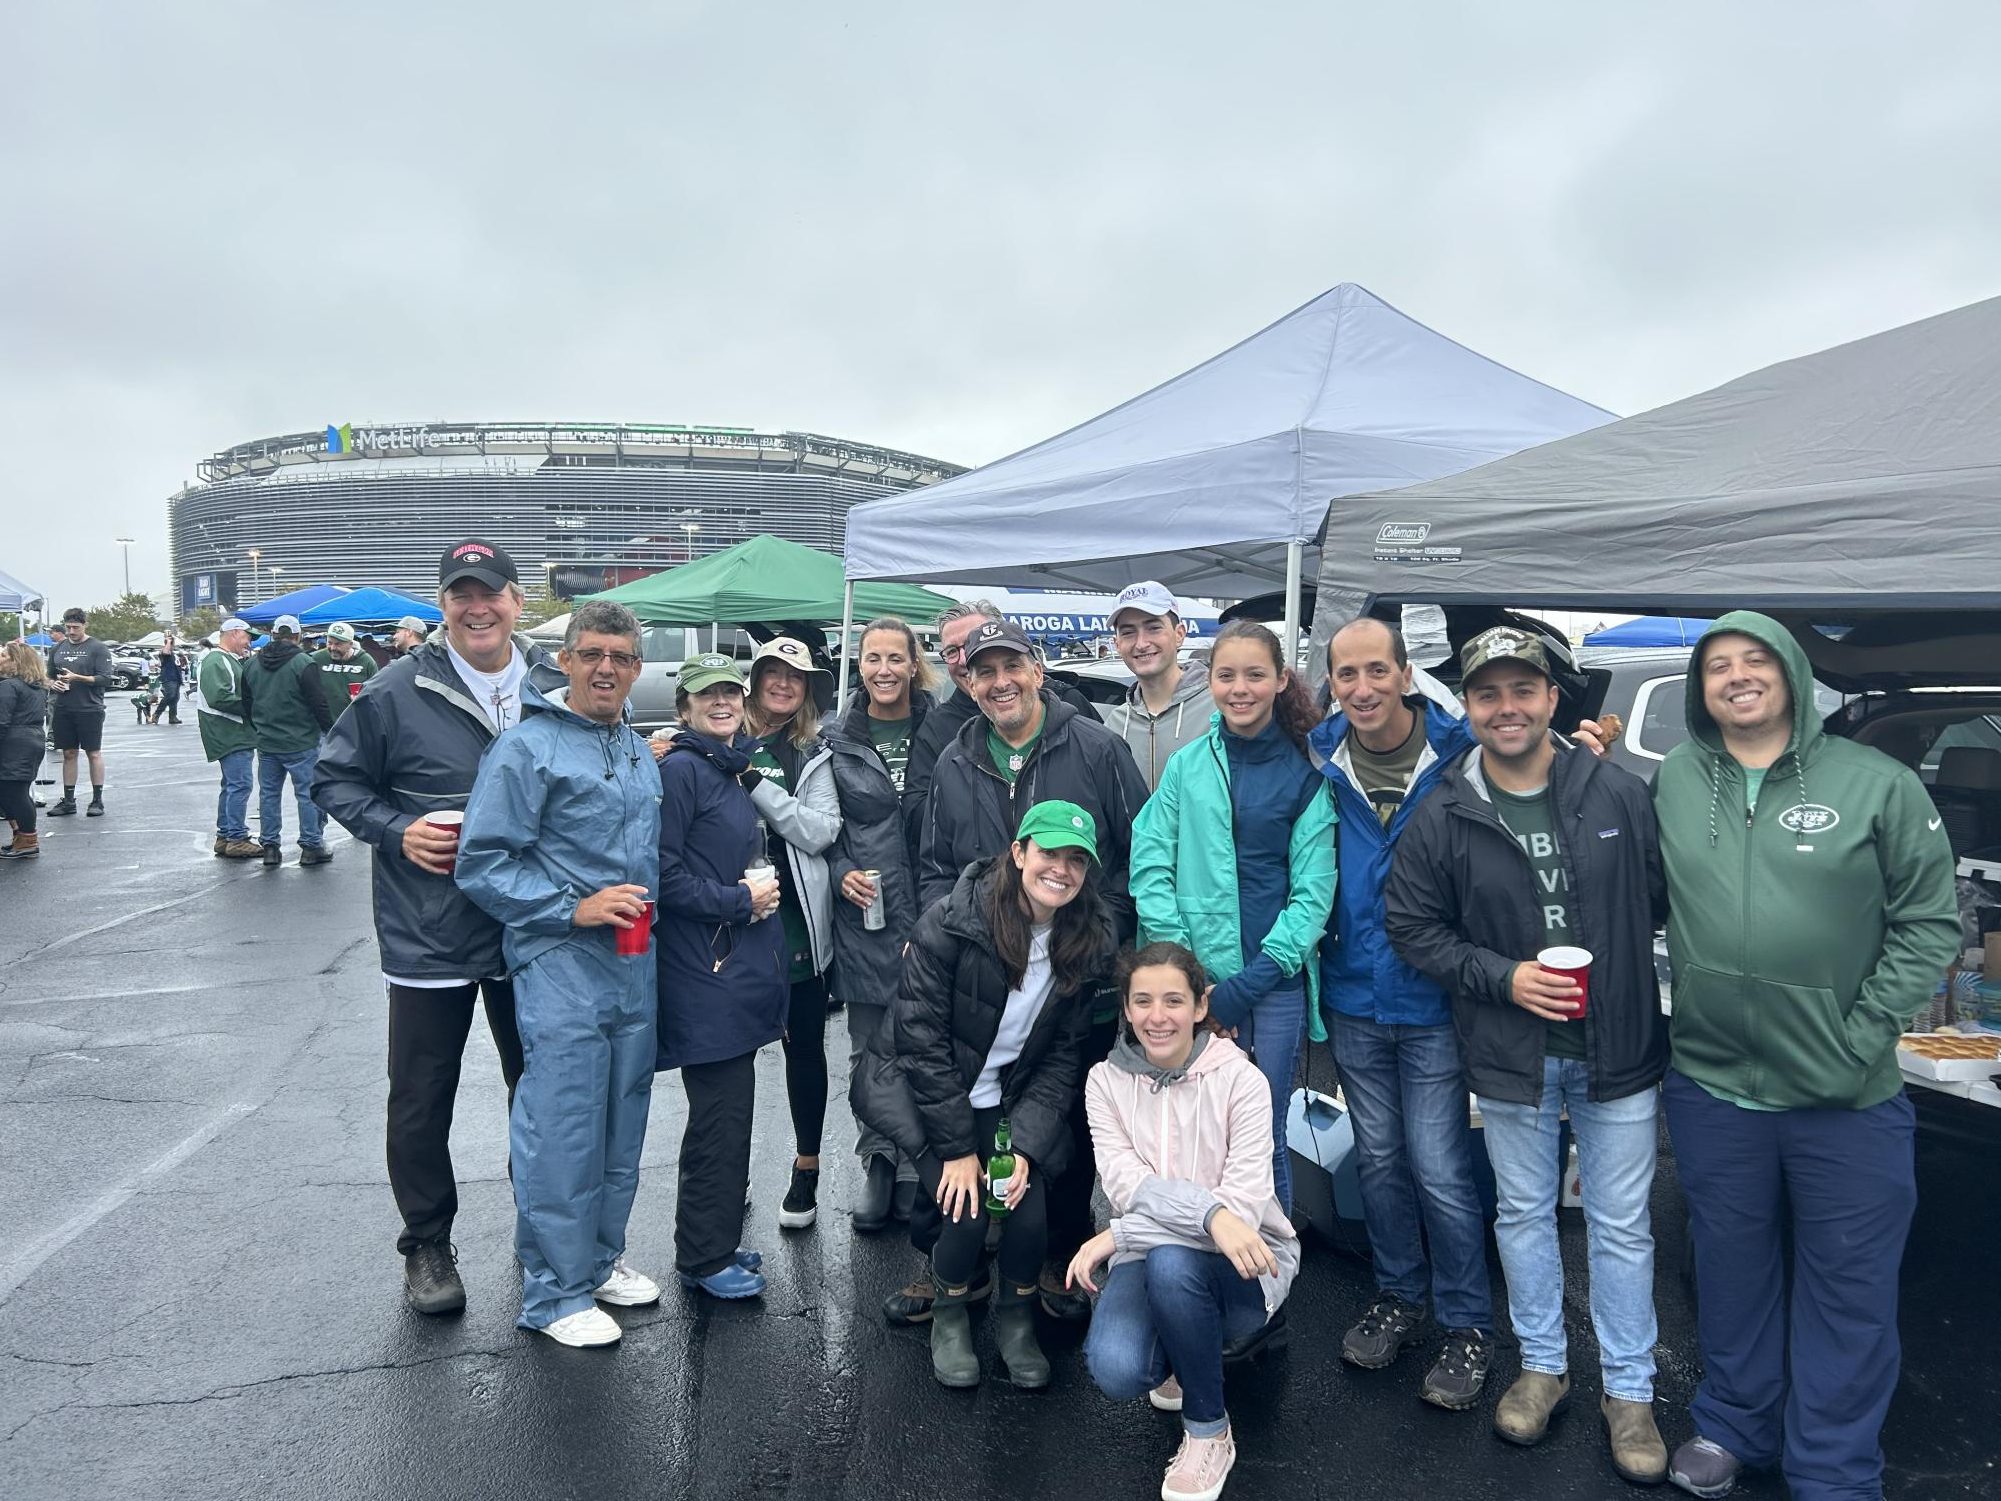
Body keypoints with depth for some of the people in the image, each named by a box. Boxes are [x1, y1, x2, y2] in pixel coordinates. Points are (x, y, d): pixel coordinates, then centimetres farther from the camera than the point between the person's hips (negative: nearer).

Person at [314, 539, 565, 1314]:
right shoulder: (398, 691, -9)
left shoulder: (559, 686, 0)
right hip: (428, 935, -2)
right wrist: (396, 832, -15)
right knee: (422, 1102, 9)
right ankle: (426, 1245, 29)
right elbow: (333, 778, 0)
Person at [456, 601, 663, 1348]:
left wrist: (644, 909, 12)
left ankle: (601, 1257, 31)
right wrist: (575, 908, -18)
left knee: (622, 1125, 15)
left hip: (634, 964, 7)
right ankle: (556, 1292, 12)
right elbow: (482, 864, -13)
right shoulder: (528, 747, -9)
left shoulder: (641, 755, 14)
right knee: (561, 1132, -2)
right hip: (560, 964, -7)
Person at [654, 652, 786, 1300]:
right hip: (702, 969, -9)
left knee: (729, 1110, 16)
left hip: (741, 964, 9)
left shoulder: (737, 769, 15)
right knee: (721, 1113, -3)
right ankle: (704, 1258, 12)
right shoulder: (680, 769, -12)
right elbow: (663, 872, -18)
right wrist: (739, 899, -13)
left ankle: (715, 1239, 29)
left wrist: (761, 888, 11)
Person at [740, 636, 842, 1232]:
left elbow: (821, 831, -9)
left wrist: (759, 786, -16)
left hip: (795, 920, 0)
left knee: (804, 1045, 9)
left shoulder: (814, 756, 2)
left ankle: (807, 1170, 24)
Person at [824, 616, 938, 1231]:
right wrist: (841, 873, -5)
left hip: (927, 914, -2)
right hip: (862, 916, 2)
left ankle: (915, 1172, 18)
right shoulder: (838, 742, 6)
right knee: (867, 1052, 11)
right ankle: (877, 1164, 26)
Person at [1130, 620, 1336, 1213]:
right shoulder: (1186, 767, 5)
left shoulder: (1306, 777, 1)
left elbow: (1313, 892, -3)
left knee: (1264, 1136, 6)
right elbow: (1150, 868, 0)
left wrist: (1243, 988, -10)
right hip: (1196, 977, 1)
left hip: (1276, 982, -1)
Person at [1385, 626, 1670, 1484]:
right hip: (1510, 1057, 1)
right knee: (1524, 1215, 16)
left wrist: (1616, 969, -4)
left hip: (1619, 1050, 0)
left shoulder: (1620, 793, -8)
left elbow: (1662, 896, 2)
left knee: (1622, 1226, 11)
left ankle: (1629, 1391, 29)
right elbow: (1412, 928, -2)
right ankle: (1542, 1366, 37)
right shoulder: (1442, 820, -7)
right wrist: (1503, 977, -13)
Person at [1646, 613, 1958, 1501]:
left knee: (1847, 1286, 11)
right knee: (1732, 1268, 19)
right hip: (1710, 1087, 2)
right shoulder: (1668, 784, -1)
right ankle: (1734, 1425, 40)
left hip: (1847, 1098, -1)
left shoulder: (1878, 784, -7)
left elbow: (1929, 921, -4)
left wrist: (1867, 1035, -10)